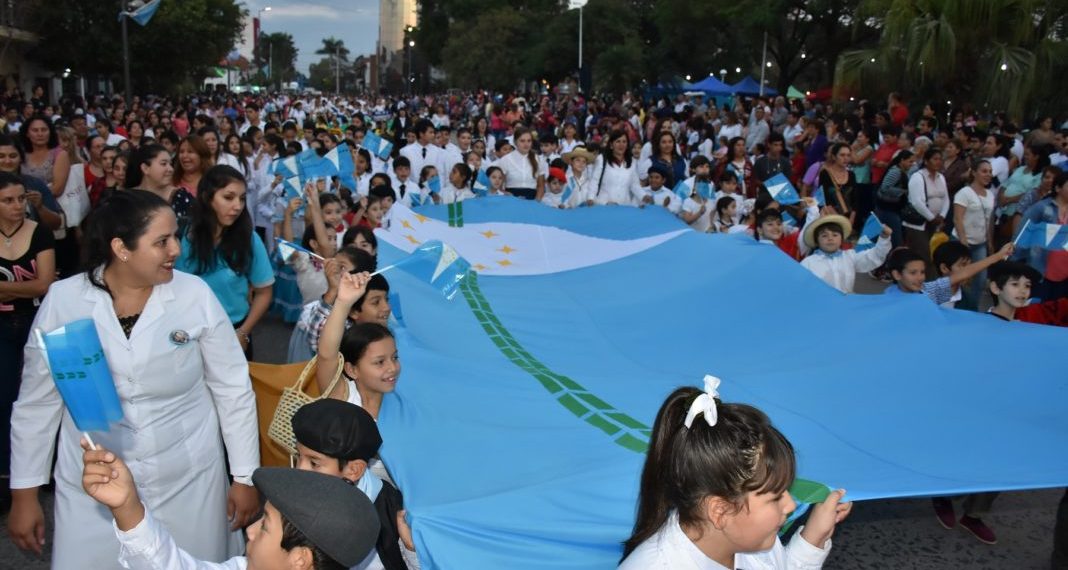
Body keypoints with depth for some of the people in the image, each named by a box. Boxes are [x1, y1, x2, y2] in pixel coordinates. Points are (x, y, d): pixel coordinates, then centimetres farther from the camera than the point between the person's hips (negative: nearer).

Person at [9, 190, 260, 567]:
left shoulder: (195, 294, -11)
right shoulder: (63, 300, -9)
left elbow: (233, 390, -4)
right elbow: (36, 404, 1)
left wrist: (245, 476, -2)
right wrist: (24, 493, 5)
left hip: (189, 483, 0)